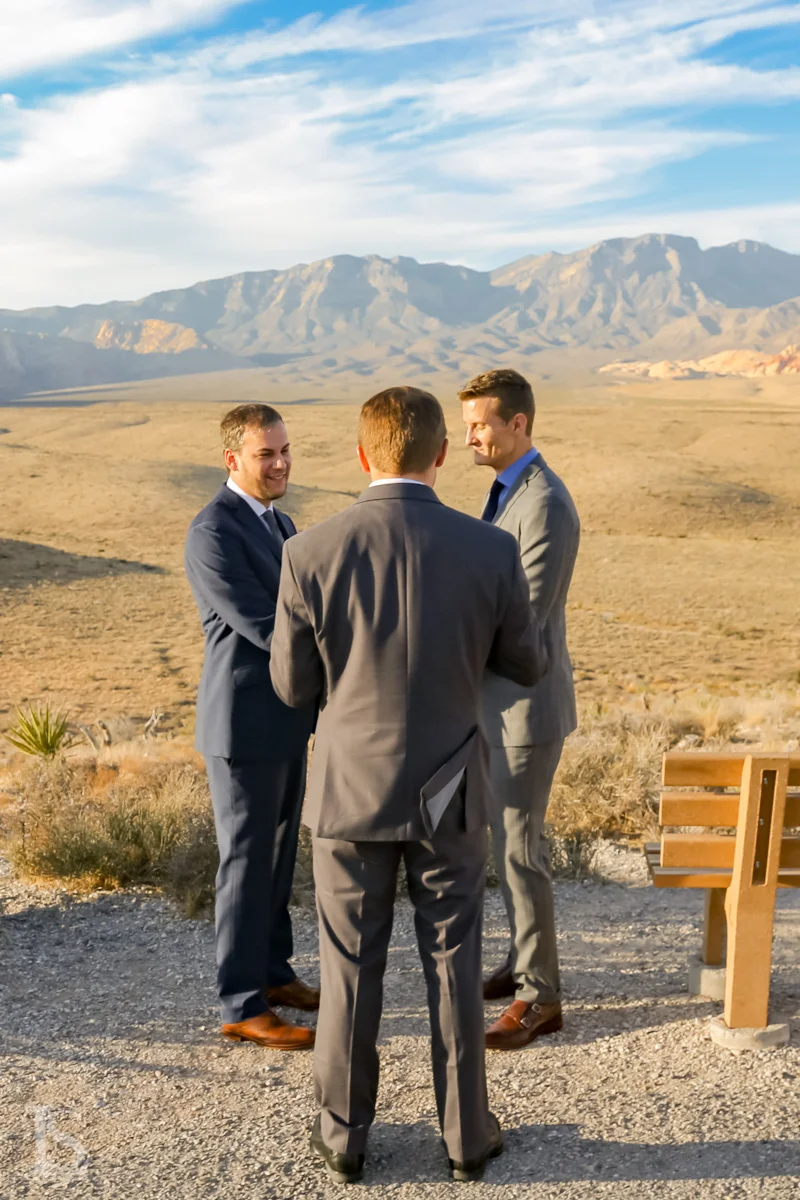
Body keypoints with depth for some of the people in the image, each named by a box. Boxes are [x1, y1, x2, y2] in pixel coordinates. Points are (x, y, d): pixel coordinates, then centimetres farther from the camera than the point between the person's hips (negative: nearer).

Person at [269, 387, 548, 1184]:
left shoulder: (311, 554, -15)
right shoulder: (491, 551, -13)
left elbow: (293, 686, -5)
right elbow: (526, 667, 2)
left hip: (350, 789, 0)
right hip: (446, 792, 1)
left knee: (350, 967, 15)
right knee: (452, 965, 16)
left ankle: (344, 1135, 30)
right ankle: (467, 1133, 30)